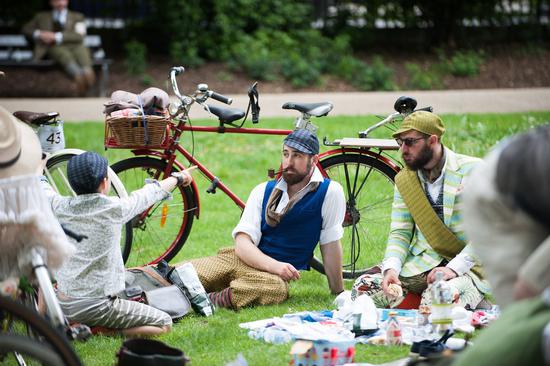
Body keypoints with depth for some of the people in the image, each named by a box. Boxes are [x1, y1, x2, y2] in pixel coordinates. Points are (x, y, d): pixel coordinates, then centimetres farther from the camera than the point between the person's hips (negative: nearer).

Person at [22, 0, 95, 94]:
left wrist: (57, 36, -7)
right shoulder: (42, 16, 29)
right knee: (64, 54, -39)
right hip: (54, 47, -1)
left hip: (74, 46, 1)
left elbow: (79, 36, 6)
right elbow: (26, 29, 22)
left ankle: (87, 72, -62)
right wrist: (38, 34, -1)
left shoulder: (77, 17, 24)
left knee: (82, 49, -38)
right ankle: (78, 76, -64)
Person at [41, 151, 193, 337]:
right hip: (97, 306, -6)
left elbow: (43, 189, 21)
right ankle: (96, 328, -10)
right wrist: (177, 177, 26)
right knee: (164, 324, 0)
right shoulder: (113, 209, -12)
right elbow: (150, 193, 7)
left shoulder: (59, 207, -3)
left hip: (62, 305, 6)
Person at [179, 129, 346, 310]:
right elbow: (242, 242, 0)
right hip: (240, 259, 5)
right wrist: (274, 265, -18)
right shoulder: (263, 190, 12)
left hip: (275, 273, -4)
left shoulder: (329, 192, 2)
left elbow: (330, 244, 3)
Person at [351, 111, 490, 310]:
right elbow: (399, 232, 7)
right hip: (421, 262, 5)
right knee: (364, 287, -16)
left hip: (467, 265, -5)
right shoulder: (404, 180, 11)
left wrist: (453, 268, -21)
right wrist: (391, 268, -15)